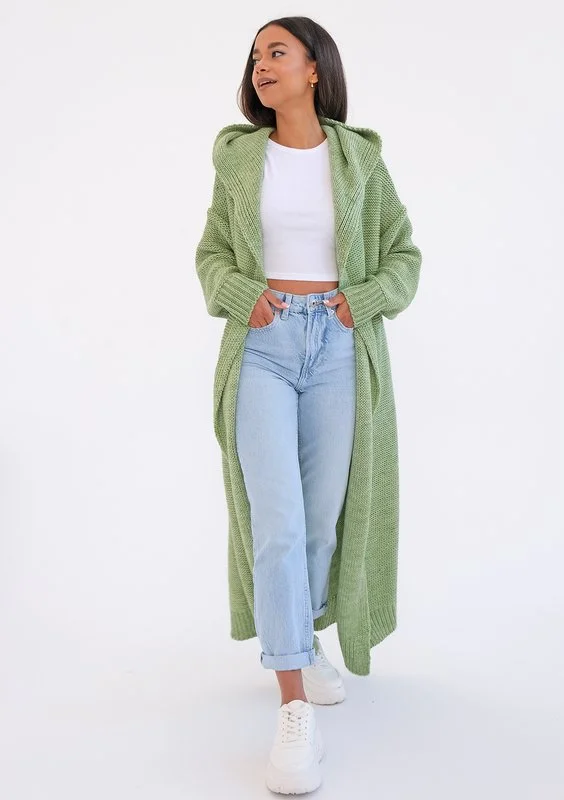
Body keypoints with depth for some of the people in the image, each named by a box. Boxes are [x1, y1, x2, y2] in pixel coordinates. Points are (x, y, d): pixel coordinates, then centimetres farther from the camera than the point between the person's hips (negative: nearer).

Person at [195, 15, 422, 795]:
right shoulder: (240, 157, 8)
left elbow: (404, 256, 10)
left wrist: (367, 298, -8)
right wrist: (239, 292, -9)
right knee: (277, 523, -11)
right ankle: (295, 711, -8)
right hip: (261, 346, 0)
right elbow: (212, 254, 11)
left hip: (338, 348, 1)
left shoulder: (359, 158, 6)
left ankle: (304, 640, 34)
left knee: (323, 517, 7)